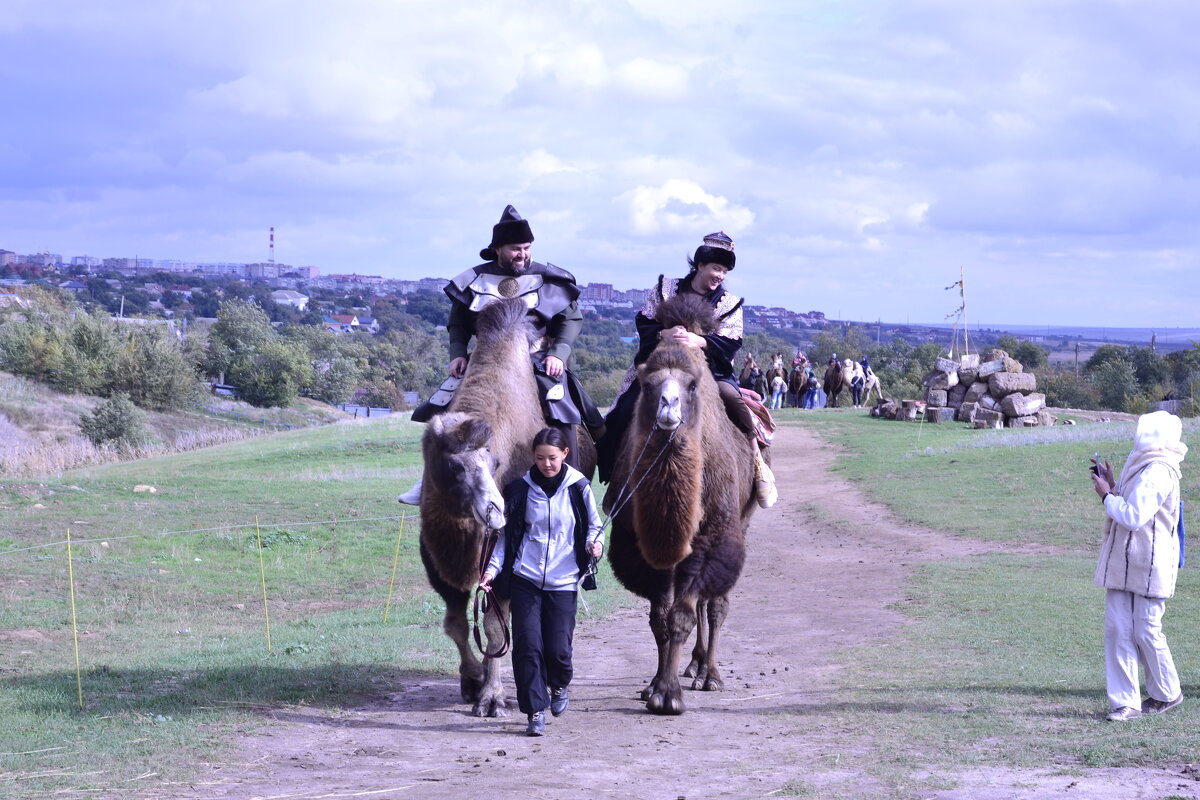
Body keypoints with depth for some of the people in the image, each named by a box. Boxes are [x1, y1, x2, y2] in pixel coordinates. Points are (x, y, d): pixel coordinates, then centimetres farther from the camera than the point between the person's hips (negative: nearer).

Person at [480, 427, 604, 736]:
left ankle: (559, 687, 31)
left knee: (558, 646, -3)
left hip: (563, 580, -1)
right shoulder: (520, 488, 2)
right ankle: (535, 710, 4)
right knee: (527, 644, -7)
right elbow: (507, 533, 9)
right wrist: (494, 567, -3)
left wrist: (596, 544, -13)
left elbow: (594, 525, 10)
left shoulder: (578, 487, 0)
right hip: (525, 577, 1)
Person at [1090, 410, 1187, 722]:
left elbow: (1133, 516, -23)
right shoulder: (1141, 466, 14)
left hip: (1148, 567, -9)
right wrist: (1112, 484, 11)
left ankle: (1167, 694, 21)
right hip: (1123, 564, 9)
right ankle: (1125, 702, 7)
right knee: (1117, 629, 3)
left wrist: (1106, 495, -11)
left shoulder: (1157, 473, -17)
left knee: (1146, 632, 1)